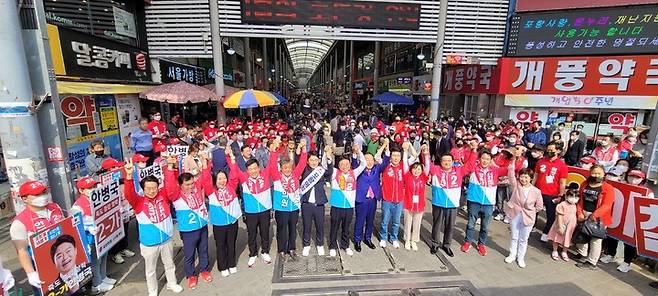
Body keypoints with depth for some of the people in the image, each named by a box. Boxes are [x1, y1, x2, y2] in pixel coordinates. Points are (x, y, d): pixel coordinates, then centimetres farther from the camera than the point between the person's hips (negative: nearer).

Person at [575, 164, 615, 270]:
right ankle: (582, 255, 36)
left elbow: (606, 206, -16)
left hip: (598, 218, -5)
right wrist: (579, 213, -2)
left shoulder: (608, 188, -8)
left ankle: (591, 262, 11)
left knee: (595, 240, 0)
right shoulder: (584, 184, 6)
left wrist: (594, 215, -26)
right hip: (584, 215, 5)